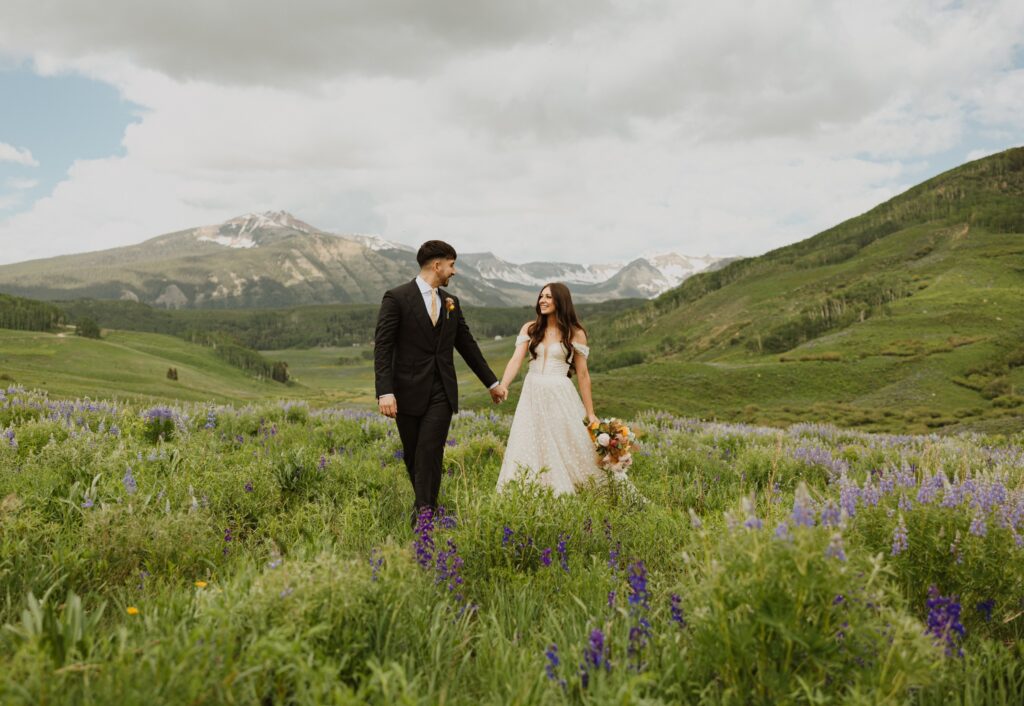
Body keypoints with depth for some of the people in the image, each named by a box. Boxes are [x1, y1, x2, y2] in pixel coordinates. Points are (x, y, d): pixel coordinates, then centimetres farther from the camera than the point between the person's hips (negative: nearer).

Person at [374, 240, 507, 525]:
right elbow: (382, 347, -10)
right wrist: (384, 392, -19)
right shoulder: (396, 298, -5)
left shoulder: (451, 302, 12)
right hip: (409, 392, -3)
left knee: (430, 452, -9)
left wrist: (492, 382, 24)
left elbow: (467, 344, 20)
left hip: (441, 393, 3)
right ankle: (425, 504, 28)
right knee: (412, 456, 8)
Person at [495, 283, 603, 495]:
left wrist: (590, 413, 2)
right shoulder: (529, 329, 6)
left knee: (565, 451, -1)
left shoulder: (575, 333, 0)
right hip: (532, 395, 3)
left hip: (560, 397, -3)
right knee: (528, 450, 3)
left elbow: (582, 374, 1)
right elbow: (516, 360, -4)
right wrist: (502, 387, -22)